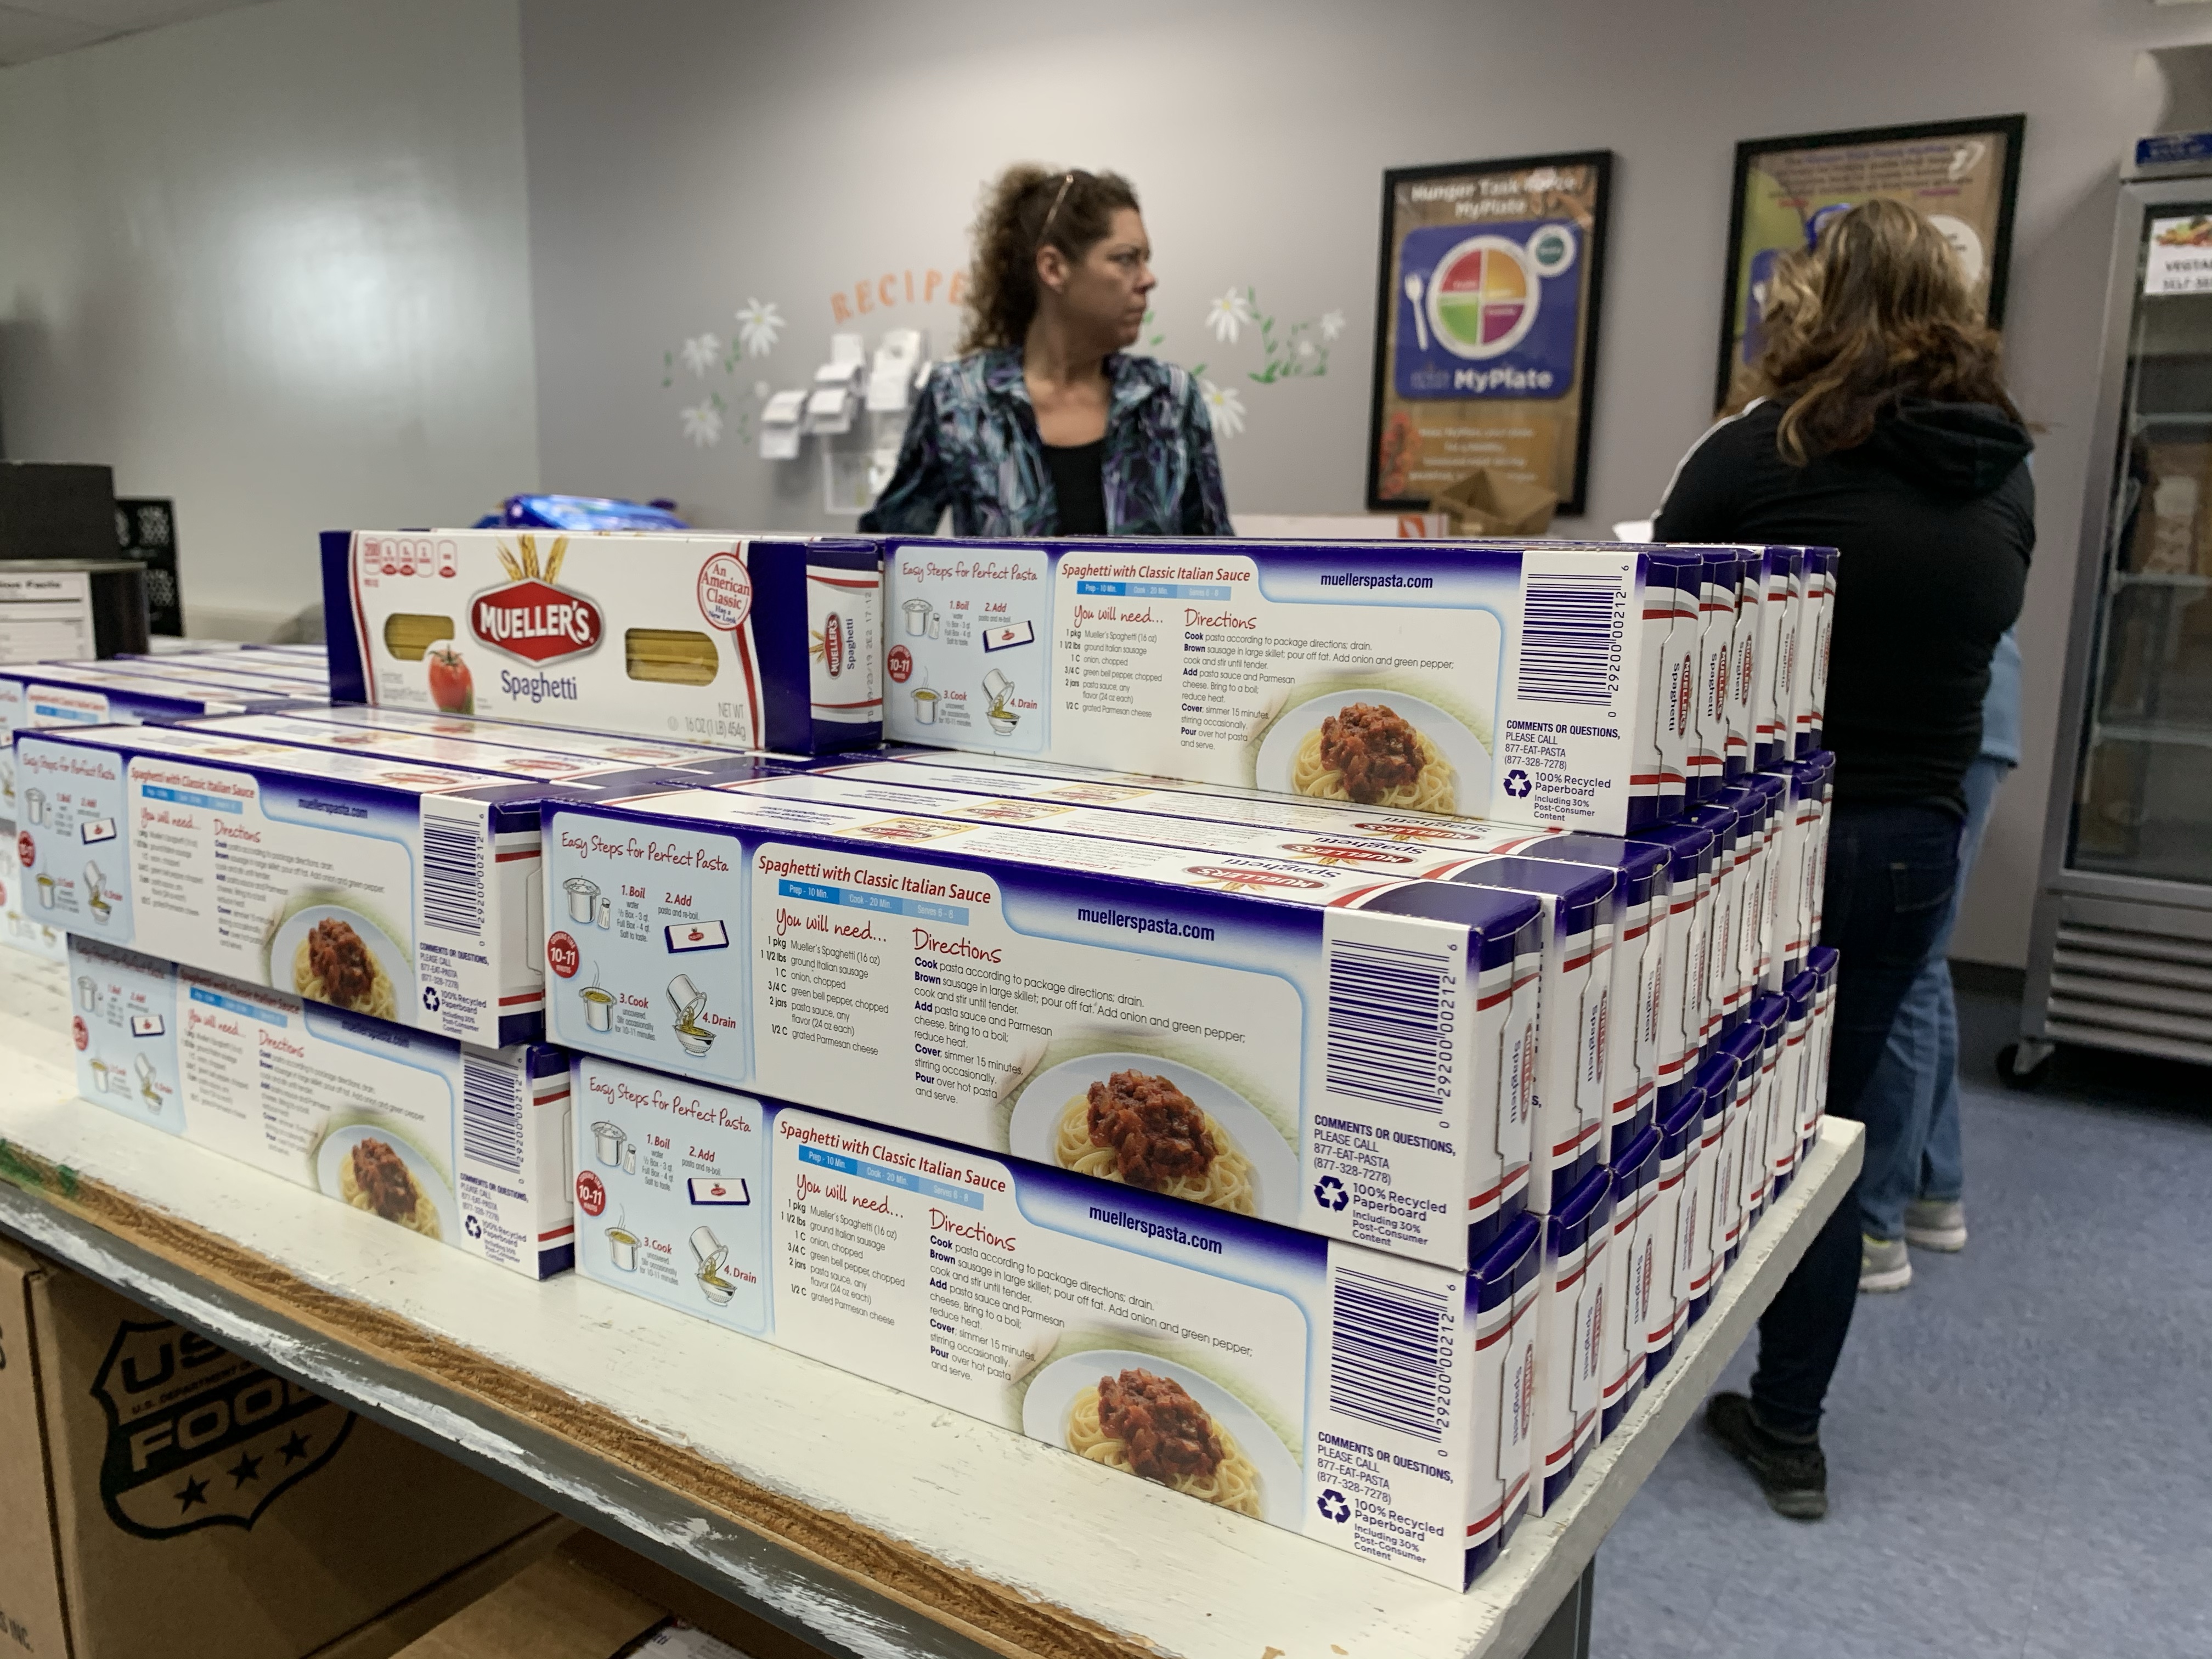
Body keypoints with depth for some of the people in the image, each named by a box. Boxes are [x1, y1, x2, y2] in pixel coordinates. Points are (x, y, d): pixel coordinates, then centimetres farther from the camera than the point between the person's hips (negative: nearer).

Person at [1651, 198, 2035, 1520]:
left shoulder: (1761, 452, -13)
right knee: (1828, 1127, 14)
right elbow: (1981, 635, 15)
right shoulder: (2007, 479, 3)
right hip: (1913, 844, 4)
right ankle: (1789, 1430, 24)